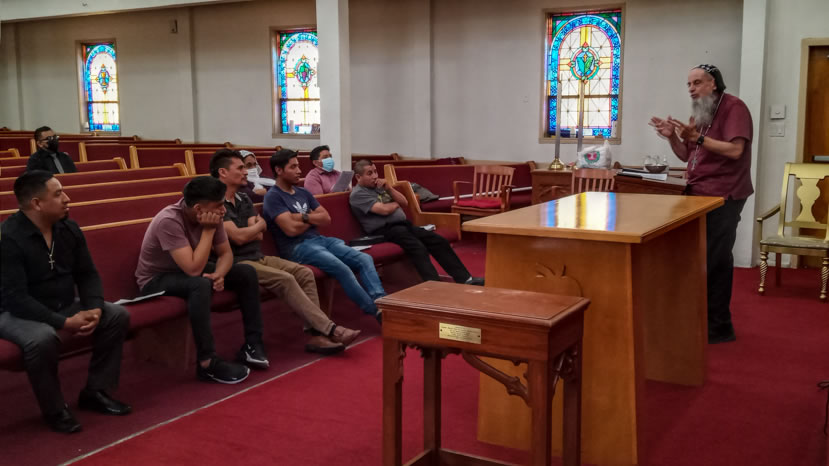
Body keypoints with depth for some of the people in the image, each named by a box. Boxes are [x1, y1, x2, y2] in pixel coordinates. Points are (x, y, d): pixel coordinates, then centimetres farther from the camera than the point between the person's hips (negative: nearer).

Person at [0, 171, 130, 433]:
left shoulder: (68, 228, -1)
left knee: (117, 316, -9)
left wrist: (94, 308, -17)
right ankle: (55, 410, -13)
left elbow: (87, 274, 4)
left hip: (65, 306, 7)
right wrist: (64, 322, -31)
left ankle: (95, 392, 3)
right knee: (43, 338, -39)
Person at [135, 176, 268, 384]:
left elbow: (226, 253, -2)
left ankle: (252, 343, -2)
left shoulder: (211, 216, -12)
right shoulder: (169, 221, -32)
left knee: (246, 272, -7)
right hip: (157, 280, -7)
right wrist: (208, 230, -31)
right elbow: (193, 269, -36)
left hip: (190, 270, 8)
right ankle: (207, 363, -30)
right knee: (200, 285, -38)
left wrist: (218, 274, -23)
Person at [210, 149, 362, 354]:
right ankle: (329, 329, -24)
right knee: (285, 279, -28)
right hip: (236, 263, -8)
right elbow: (238, 237, -18)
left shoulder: (243, 199, 16)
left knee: (305, 273, -11)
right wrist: (260, 225, 0)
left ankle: (316, 334, -19)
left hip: (259, 257, 8)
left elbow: (257, 236, 7)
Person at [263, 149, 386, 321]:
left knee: (365, 259, -12)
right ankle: (376, 312, -24)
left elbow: (326, 219, 13)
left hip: (320, 239, 8)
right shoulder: (273, 197, -4)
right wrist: (314, 219, 3)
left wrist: (305, 217, -5)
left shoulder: (303, 193, 19)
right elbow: (291, 229, -15)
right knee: (341, 268, -30)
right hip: (297, 247, -8)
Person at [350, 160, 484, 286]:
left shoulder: (379, 186, 20)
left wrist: (389, 188, 1)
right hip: (385, 230, -8)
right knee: (418, 248, -32)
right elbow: (384, 210, -16)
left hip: (403, 224, 8)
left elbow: (404, 203, 15)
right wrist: (396, 204, 5)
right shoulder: (357, 194, -4)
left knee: (439, 241, -6)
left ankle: (464, 279, -8)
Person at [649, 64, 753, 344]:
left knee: (714, 262, -7)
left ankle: (719, 327, 2)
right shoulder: (699, 114, 17)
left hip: (723, 198, -9)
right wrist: (672, 137, -1)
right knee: (707, 260, 12)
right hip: (700, 196, 9)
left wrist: (697, 137, -27)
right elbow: (687, 156, 16)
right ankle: (711, 321, 22)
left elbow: (735, 150, -21)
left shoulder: (733, 108, -9)